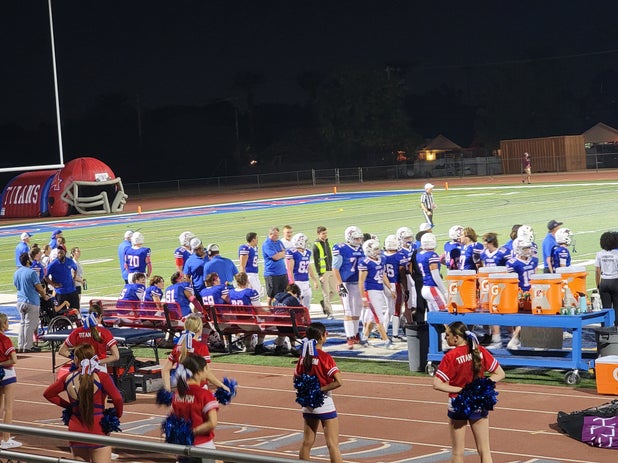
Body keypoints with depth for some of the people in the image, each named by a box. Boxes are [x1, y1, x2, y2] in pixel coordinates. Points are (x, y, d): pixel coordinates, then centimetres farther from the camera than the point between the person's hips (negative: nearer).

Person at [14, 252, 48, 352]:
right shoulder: (32, 272, -15)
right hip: (31, 302, -7)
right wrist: (44, 296, 7)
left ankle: (21, 345, 17)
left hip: (20, 301, 7)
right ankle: (27, 347, 1)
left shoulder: (16, 273, 7)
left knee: (22, 323, 16)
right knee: (29, 324, -1)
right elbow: (39, 288, -12)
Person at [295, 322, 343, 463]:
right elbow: (338, 382, -23)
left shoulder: (303, 357, 2)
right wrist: (321, 389, -14)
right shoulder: (325, 357, -16)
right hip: (324, 403, -6)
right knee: (333, 444, -3)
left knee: (307, 443, 15)